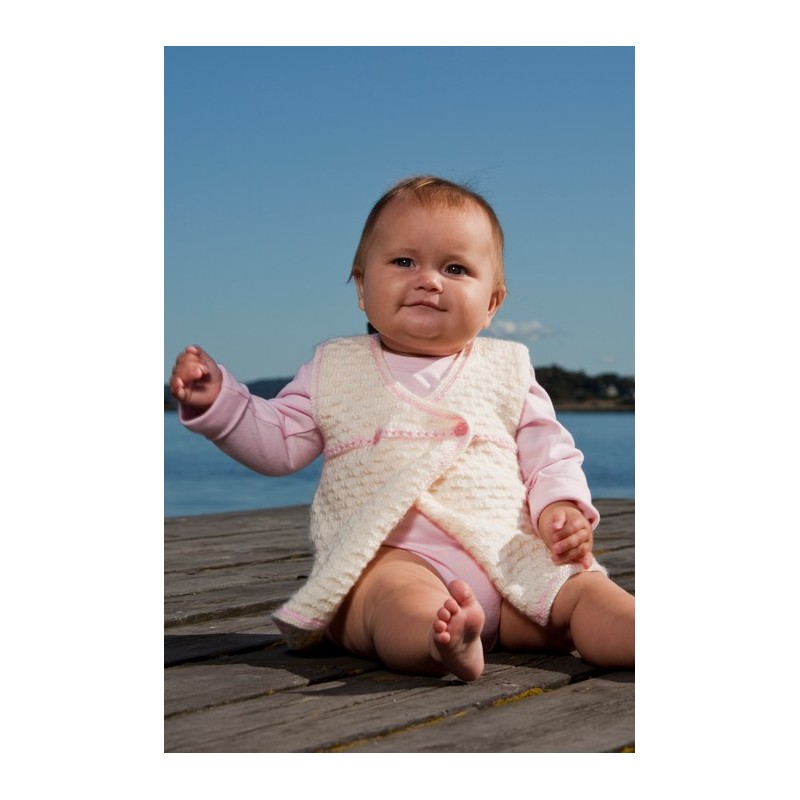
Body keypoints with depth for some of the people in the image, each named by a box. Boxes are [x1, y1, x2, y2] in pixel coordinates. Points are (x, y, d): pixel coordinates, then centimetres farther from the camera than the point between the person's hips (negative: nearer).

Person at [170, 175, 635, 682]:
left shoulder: (508, 369, 18)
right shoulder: (336, 370, 17)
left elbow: (549, 451, 17)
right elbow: (277, 442, 17)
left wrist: (562, 506, -4)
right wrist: (217, 400, 3)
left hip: (508, 558, 3)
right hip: (388, 557, -3)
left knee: (582, 589, -22)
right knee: (400, 594, -37)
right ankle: (445, 643, -65)